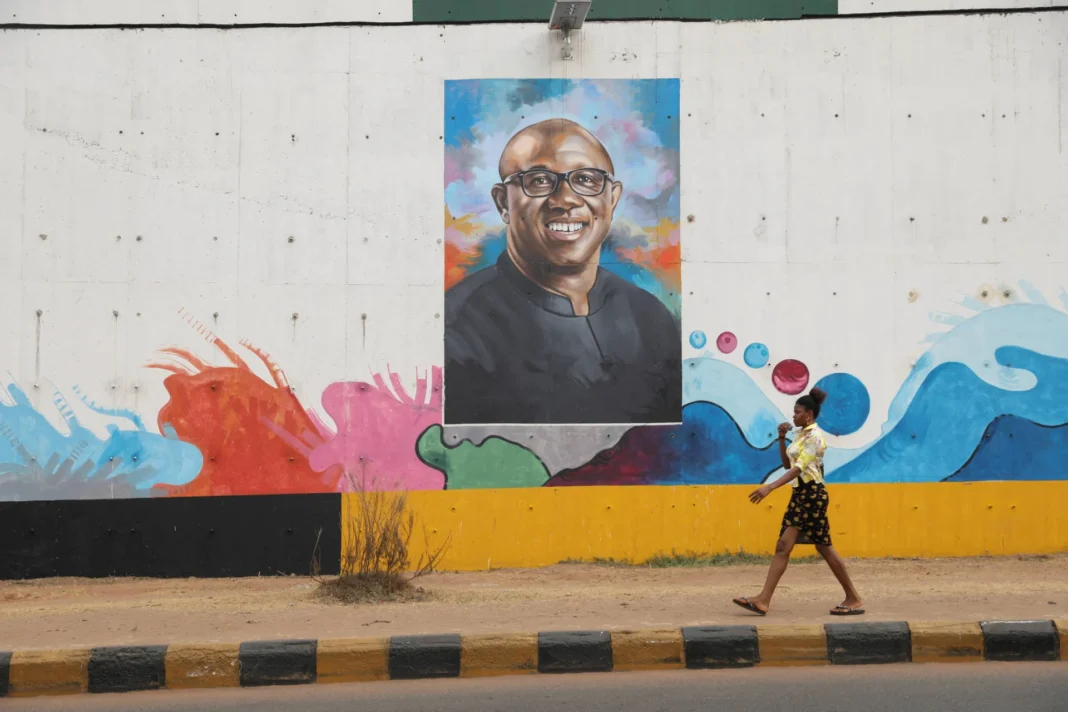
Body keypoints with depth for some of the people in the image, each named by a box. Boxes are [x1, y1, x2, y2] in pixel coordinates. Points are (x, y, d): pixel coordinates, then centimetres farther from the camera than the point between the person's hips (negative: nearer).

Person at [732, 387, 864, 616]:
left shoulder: (814, 436, -14)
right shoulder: (801, 434, 14)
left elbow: (798, 468, -23)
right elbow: (787, 464, 19)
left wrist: (769, 488, -31)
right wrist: (782, 439, 6)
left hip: (812, 494, -9)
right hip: (800, 494, 9)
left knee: (824, 547, -1)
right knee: (782, 546, 1)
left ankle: (853, 599, 12)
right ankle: (764, 600, -2)